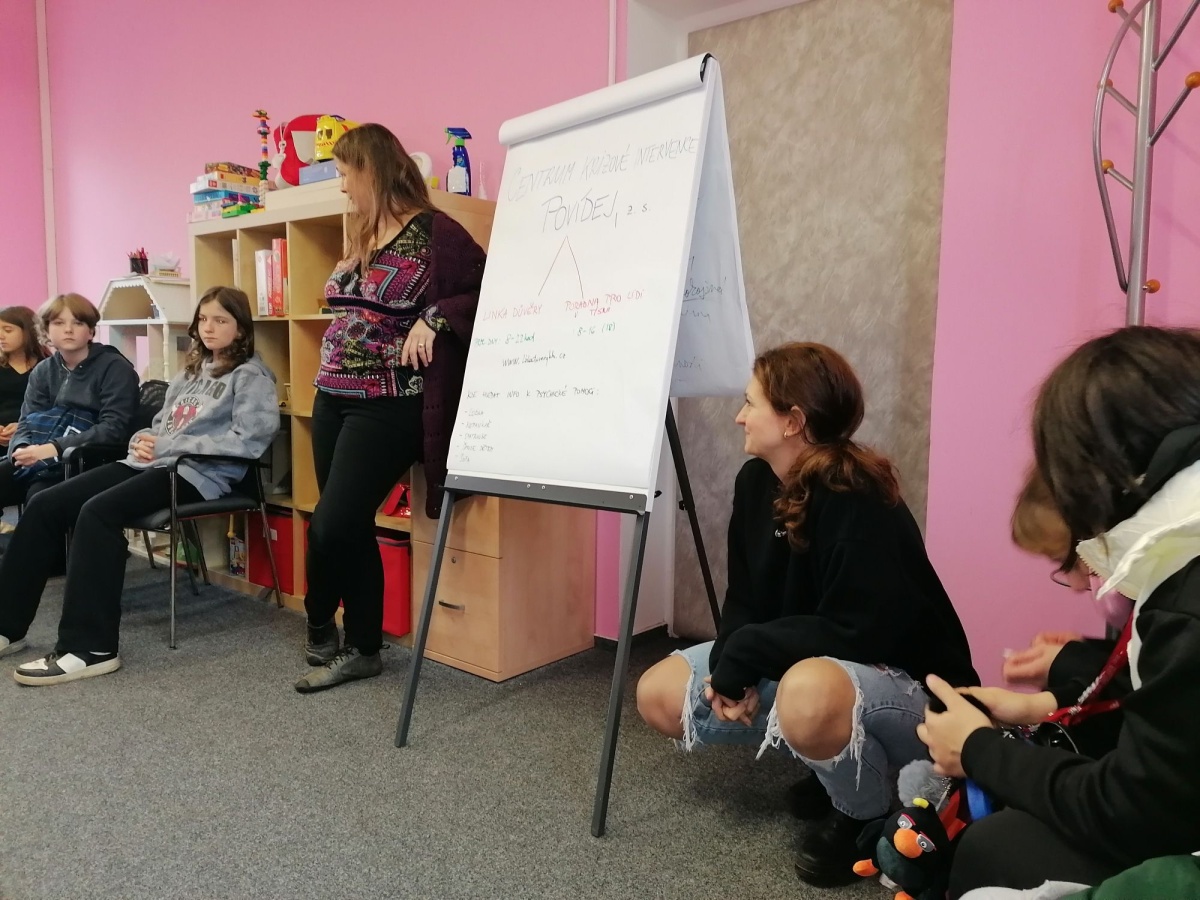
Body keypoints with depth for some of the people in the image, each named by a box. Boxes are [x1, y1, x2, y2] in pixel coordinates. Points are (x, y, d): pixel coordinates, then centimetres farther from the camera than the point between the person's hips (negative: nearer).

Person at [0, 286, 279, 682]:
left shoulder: (252, 377, -3)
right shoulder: (191, 371, 23)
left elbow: (250, 441, -16)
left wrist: (168, 445, -14)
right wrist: (143, 440, 1)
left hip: (199, 473, -8)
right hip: (151, 462, 8)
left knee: (97, 512, -29)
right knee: (45, 505, -6)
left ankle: (90, 648, -24)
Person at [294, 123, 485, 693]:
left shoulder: (434, 232, -8)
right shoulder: (361, 236, 17)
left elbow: (487, 294, -11)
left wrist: (433, 318, -24)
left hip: (388, 406, -8)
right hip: (333, 399, 8)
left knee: (330, 525, -8)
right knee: (351, 528, 10)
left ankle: (320, 629, 19)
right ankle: (361, 649, 23)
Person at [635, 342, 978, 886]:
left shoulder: (859, 503, -26)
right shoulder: (756, 481, -3)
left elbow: (861, 633, -30)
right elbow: (745, 597, 2)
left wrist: (746, 653, -25)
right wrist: (732, 665, -17)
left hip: (908, 687, -8)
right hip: (794, 663, 8)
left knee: (808, 693, -43)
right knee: (659, 696, 0)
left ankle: (868, 815, -6)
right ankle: (833, 768, 12)